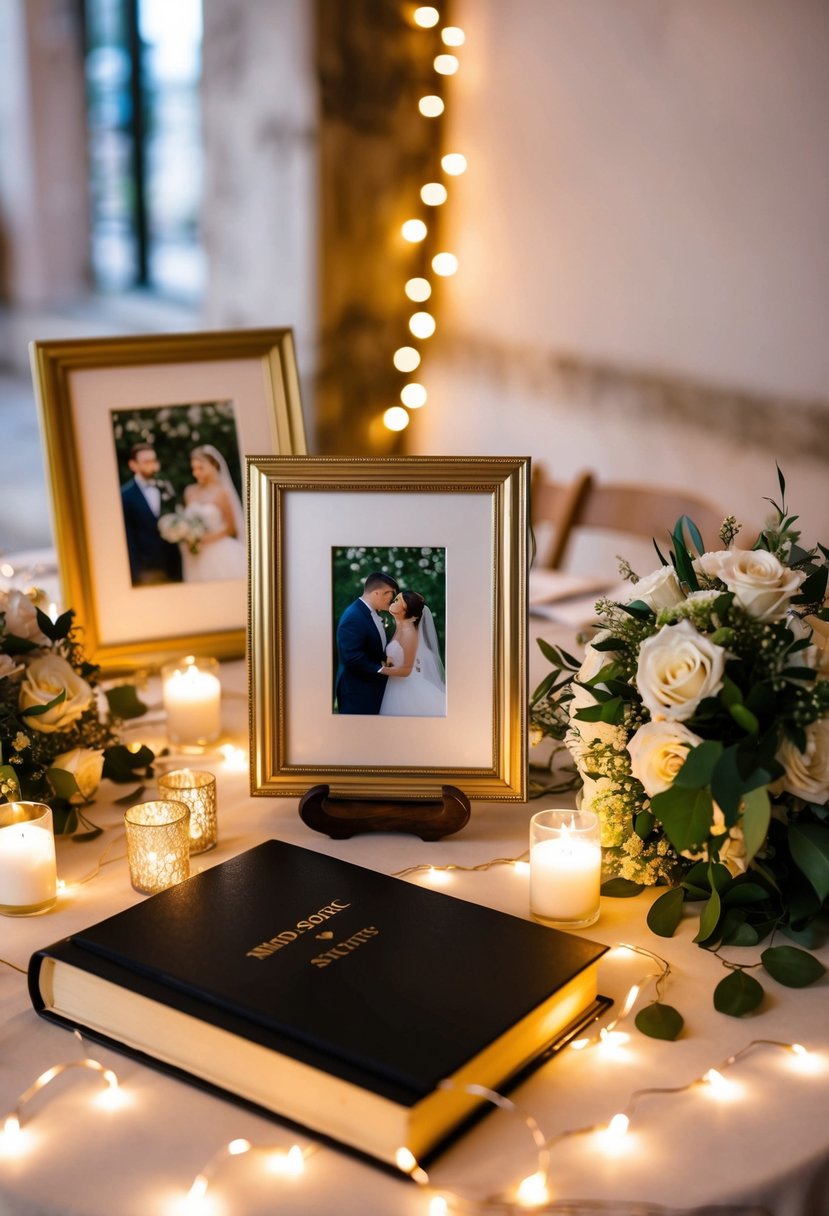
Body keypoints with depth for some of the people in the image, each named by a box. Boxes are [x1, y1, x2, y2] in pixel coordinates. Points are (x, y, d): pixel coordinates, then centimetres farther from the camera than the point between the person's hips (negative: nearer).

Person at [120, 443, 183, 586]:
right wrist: (137, 574, -11)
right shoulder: (126, 495, -6)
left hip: (172, 567, 4)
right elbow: (128, 538, -7)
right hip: (146, 570, -4)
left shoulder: (166, 488, 10)